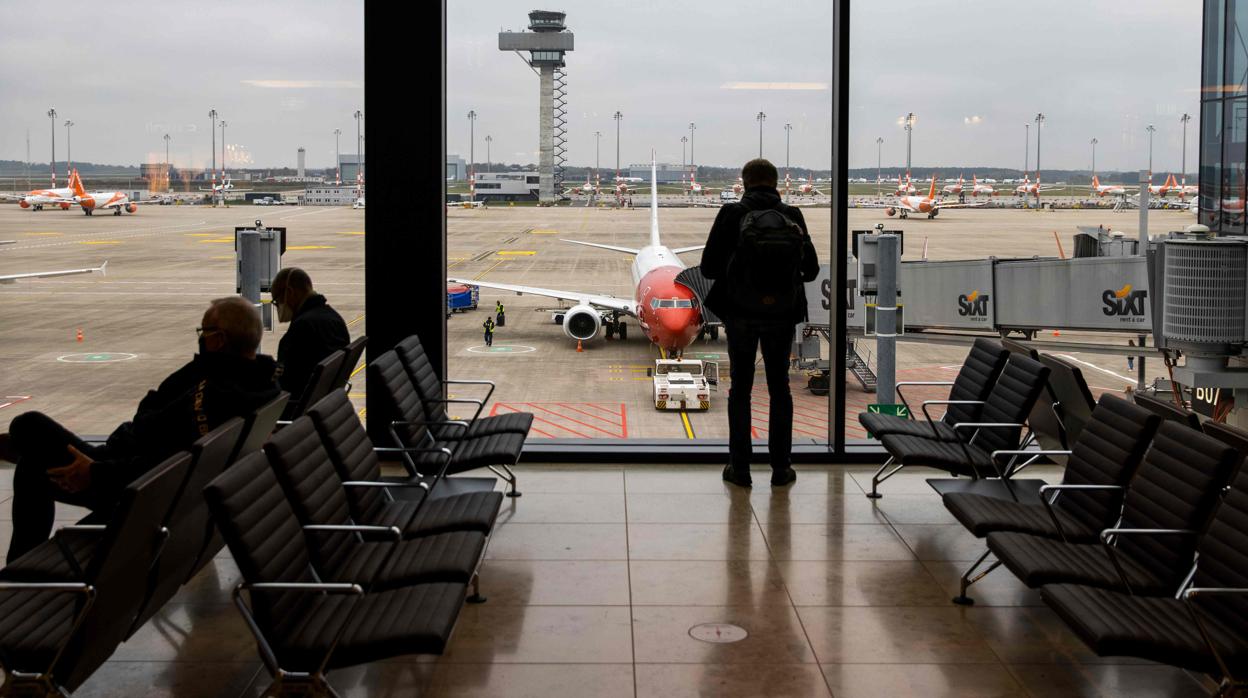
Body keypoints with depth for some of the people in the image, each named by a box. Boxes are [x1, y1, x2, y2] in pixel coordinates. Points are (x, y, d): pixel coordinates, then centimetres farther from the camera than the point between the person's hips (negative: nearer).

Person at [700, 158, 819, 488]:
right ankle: (781, 467, 15)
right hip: (782, 315, 1)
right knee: (779, 388, 13)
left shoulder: (732, 214, -9)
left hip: (740, 313, -1)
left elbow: (708, 267, -9)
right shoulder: (793, 217, -4)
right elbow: (811, 269, 0)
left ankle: (740, 467, 12)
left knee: (740, 388, 10)